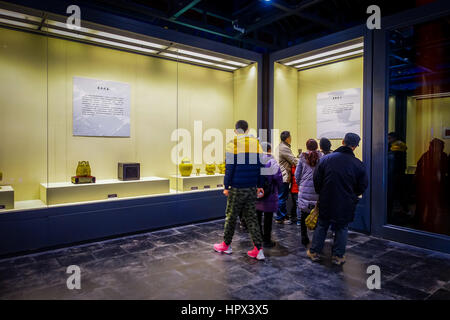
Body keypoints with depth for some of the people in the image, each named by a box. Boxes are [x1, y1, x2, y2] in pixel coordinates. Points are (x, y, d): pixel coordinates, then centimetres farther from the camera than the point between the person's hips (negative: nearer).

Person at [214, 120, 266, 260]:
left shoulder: (232, 144, -9)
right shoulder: (256, 143, 6)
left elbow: (229, 167, -11)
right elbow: (260, 165, 9)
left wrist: (226, 186, -3)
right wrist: (259, 185, 15)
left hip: (237, 188, -4)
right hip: (252, 188, 5)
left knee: (231, 217, 10)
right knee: (251, 217, 10)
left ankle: (226, 245, 25)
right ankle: (258, 249, 8)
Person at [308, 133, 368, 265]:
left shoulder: (326, 159, -7)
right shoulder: (358, 164, -9)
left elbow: (316, 179, -2)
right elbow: (363, 185, 0)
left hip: (326, 201, 1)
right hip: (346, 204, -1)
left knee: (321, 226, 15)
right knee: (341, 228, 14)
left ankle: (314, 252, 23)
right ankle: (338, 256, 22)